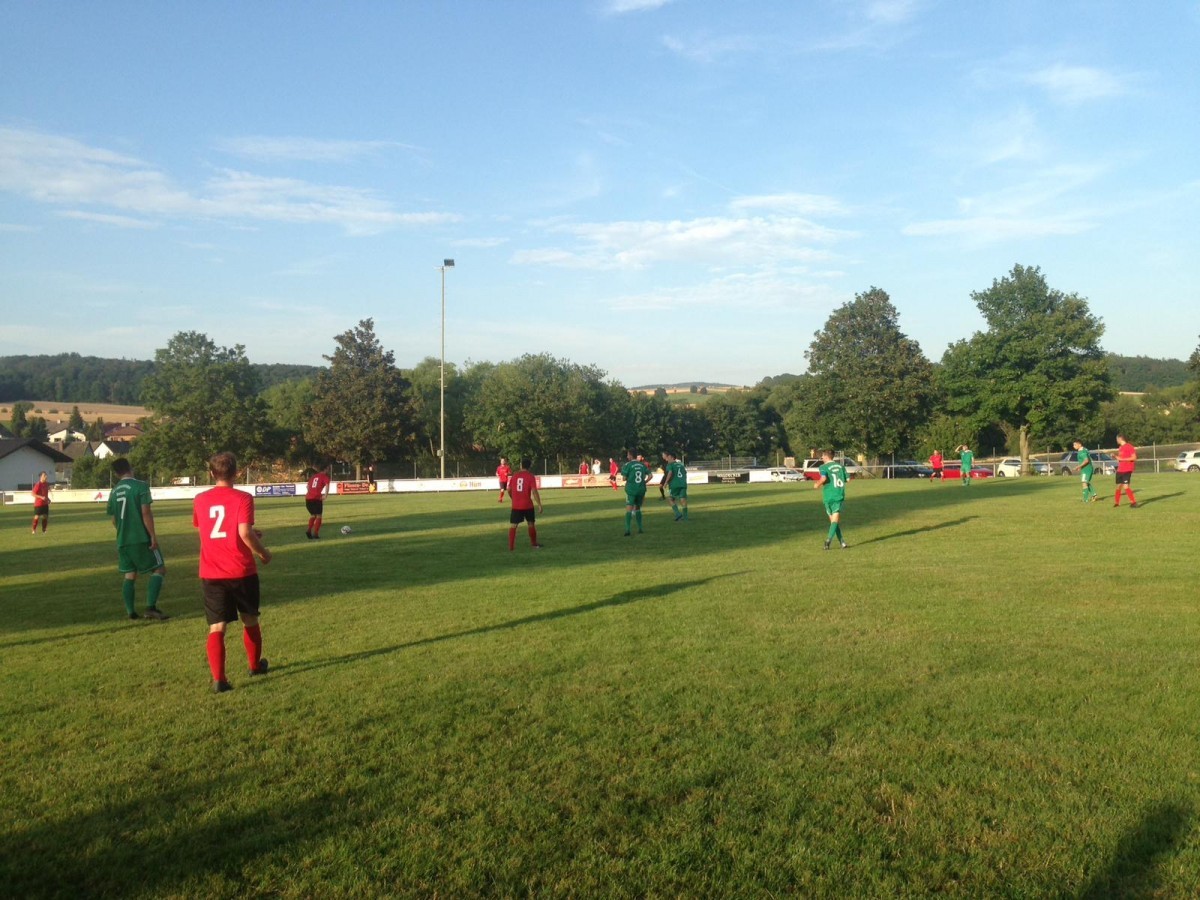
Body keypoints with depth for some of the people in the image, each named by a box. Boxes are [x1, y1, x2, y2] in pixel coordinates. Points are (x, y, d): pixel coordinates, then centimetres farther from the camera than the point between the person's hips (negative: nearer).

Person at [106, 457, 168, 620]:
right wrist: (153, 536, -13)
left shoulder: (113, 492, 9)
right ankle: (151, 607, -10)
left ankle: (131, 612, 11)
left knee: (129, 575, 13)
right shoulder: (141, 486, -10)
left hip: (122, 540, 6)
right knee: (159, 569, 3)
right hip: (141, 538, -6)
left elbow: (114, 520, 15)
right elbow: (146, 513, -17)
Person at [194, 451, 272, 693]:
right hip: (241, 571, -2)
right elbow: (244, 533, -20)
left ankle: (218, 679, -9)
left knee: (216, 627, 1)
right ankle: (255, 665, 35)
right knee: (250, 620, 18)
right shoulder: (242, 498, -9)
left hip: (210, 573, 2)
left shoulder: (200, 500, 5)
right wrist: (263, 552, -2)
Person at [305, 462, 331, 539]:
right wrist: (325, 496, -16)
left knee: (313, 515, 24)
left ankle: (309, 531, 7)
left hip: (308, 498, 6)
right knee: (318, 516, 9)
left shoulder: (314, 476, 21)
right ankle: (316, 534, 3)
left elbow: (308, 486, 25)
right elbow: (327, 485, -17)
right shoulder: (325, 477, 1)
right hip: (316, 498, -6)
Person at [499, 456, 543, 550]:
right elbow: (534, 491, -15)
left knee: (513, 525, 4)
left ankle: (511, 546, -5)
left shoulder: (514, 475, 2)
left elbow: (508, 489, 7)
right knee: (531, 523, 17)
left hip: (516, 506, 1)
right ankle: (534, 544, 27)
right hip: (528, 505, -1)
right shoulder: (530, 476, -7)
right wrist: (539, 505, -11)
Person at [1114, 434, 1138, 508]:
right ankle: (1116, 502, 25)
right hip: (1120, 470, 8)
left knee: (1126, 486, -16)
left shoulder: (1129, 446, -12)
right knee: (1118, 486, 13)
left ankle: (1134, 502, -10)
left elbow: (1134, 457, -18)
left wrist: (1121, 459, -19)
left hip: (1127, 470, -8)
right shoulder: (1120, 447, 15)